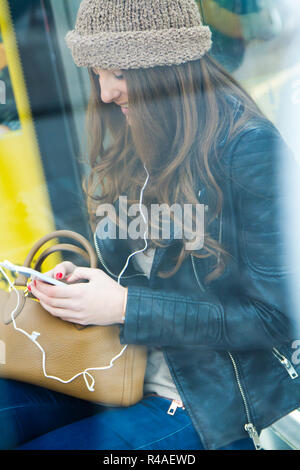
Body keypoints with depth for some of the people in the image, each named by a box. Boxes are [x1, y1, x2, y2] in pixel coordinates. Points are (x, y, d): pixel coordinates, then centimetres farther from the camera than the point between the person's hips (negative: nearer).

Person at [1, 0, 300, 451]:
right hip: (123, 370, 6)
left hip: (216, 397, -6)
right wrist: (81, 280, -6)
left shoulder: (251, 147, -17)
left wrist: (127, 308, -20)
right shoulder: (124, 145, 4)